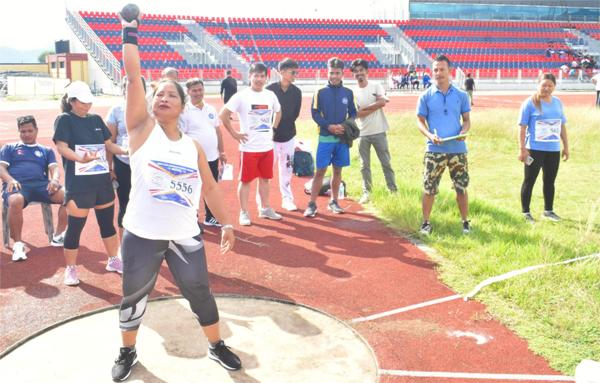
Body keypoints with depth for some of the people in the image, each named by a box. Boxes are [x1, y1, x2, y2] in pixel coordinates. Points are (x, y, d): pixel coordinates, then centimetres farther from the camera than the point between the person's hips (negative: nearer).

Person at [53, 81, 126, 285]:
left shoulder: (96, 119, 11)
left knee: (107, 222, 15)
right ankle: (71, 269, 16)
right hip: (79, 183, -6)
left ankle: (113, 260, 31)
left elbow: (108, 144, 13)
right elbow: (62, 147, -16)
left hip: (102, 180, 6)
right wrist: (81, 158, -35)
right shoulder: (64, 119, -6)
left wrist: (126, 151, -6)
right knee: (75, 227, 1)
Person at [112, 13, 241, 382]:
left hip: (185, 236, 2)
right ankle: (128, 351, 37)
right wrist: (130, 30, -8)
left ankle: (217, 346, 34)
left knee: (201, 294, 12)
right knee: (134, 298, 13)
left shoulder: (194, 147, 7)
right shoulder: (143, 128, -2)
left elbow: (210, 188, 13)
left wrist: (226, 223, 9)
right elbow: (133, 75, -9)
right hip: (142, 235, -2)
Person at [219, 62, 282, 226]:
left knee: (265, 178, 14)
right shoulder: (241, 96, -10)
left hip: (267, 147, 5)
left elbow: (278, 112, 23)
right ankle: (243, 213, 12)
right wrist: (234, 134, -9)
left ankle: (265, 209, 27)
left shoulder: (270, 95, 5)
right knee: (245, 180, 3)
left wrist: (273, 129, 12)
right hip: (249, 148, -5)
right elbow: (223, 115, -10)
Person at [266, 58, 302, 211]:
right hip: (270, 136, -3)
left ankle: (287, 199, 21)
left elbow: (295, 114, 4)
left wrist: (280, 125, -3)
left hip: (288, 135, 3)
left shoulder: (297, 92, 3)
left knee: (287, 168, 10)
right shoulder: (270, 89, -8)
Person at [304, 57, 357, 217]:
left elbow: (353, 113, 11)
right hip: (325, 138, -3)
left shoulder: (348, 93, 6)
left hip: (342, 138, 3)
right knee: (320, 170, -5)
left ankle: (334, 202, 22)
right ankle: (312, 204, 0)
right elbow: (315, 114, -4)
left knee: (338, 170, 10)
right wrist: (329, 126, -16)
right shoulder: (320, 92, -1)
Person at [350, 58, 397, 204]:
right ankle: (366, 192, 15)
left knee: (386, 163, 6)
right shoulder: (353, 92, 1)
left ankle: (393, 190, 14)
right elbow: (357, 114, -9)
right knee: (364, 165, 7)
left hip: (379, 132, -1)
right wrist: (375, 105, -10)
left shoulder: (376, 86, 0)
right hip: (363, 134, 1)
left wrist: (364, 108, -11)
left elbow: (382, 102, -17)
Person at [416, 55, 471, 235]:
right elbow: (420, 121, 3)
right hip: (434, 150, -1)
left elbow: (466, 119, 10)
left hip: (458, 149, 1)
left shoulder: (461, 95, 5)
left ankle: (465, 222, 23)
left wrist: (463, 131, -13)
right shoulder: (426, 96, 2)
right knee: (429, 188, 2)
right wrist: (430, 135, -15)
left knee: (461, 188, 8)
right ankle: (426, 222, 15)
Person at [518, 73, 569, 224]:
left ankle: (548, 210, 28)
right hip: (535, 149, -5)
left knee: (550, 181, 14)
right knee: (529, 181, 3)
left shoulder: (558, 103, 7)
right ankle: (526, 212, 12)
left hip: (553, 150, 5)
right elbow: (522, 127, -10)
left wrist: (566, 146, 14)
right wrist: (522, 149, -14)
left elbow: (562, 126, 15)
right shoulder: (530, 103, -9)